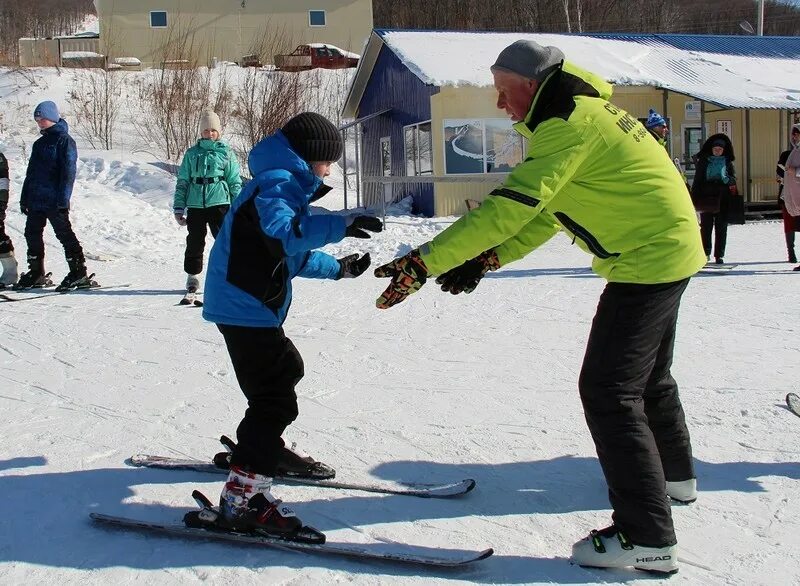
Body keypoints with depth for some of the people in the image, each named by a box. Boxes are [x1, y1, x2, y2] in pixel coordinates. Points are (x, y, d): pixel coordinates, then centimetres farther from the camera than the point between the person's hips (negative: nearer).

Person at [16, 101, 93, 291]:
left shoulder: (64, 140, -6)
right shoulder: (39, 144, 19)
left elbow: (68, 171, -13)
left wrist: (63, 198, -20)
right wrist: (25, 198, 18)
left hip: (55, 201, -8)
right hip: (36, 200, 8)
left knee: (64, 234, -7)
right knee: (32, 234, 10)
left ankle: (79, 273, -3)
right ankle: (36, 273, 19)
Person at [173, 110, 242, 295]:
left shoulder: (226, 153, 6)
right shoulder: (192, 154, 9)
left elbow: (235, 182, 8)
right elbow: (182, 181, 11)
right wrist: (178, 208, 7)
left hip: (219, 202, -2)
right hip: (195, 204, 2)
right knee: (195, 241, 7)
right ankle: (193, 276, 20)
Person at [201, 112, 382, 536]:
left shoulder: (284, 183, 20)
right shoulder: (277, 182, -14)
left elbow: (295, 257, 28)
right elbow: (283, 231, -35)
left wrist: (337, 268, 30)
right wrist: (339, 225, -41)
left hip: (250, 305, 11)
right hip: (245, 307, -11)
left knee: (286, 368, 28)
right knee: (274, 397, -15)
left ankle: (266, 448, 46)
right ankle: (241, 498, -17)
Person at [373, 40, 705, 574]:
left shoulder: (569, 124, -20)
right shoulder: (582, 112, 12)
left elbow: (509, 208, -28)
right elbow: (546, 214, 11)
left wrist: (423, 264, -29)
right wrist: (487, 259, -1)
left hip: (648, 259, -11)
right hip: (671, 249, 11)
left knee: (608, 390, -9)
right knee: (648, 374, 26)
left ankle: (648, 536, -6)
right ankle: (675, 474, 47)